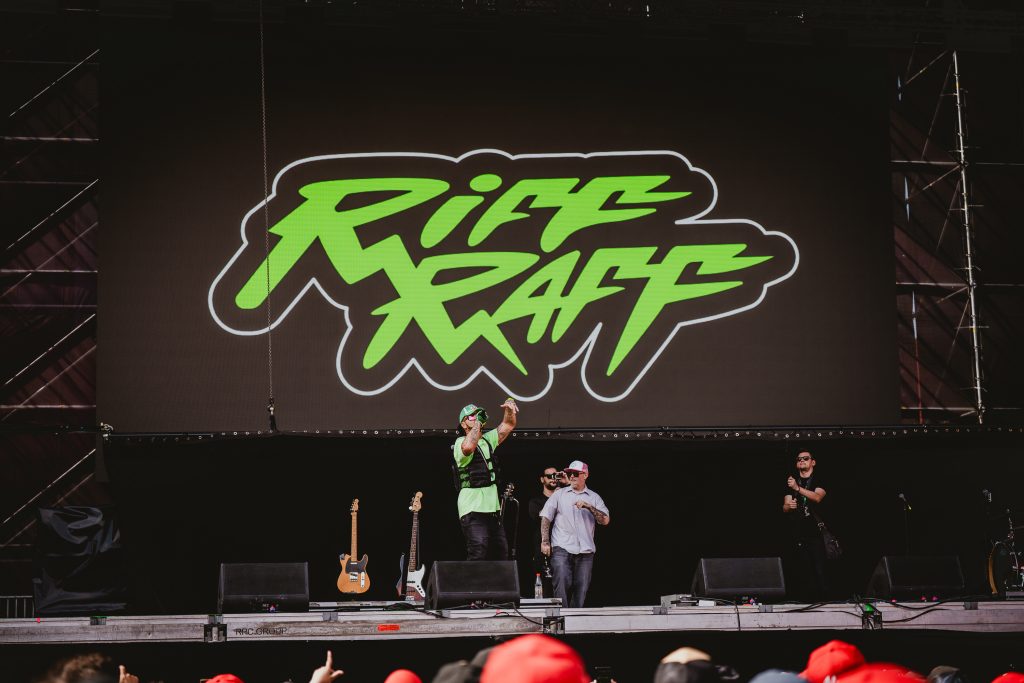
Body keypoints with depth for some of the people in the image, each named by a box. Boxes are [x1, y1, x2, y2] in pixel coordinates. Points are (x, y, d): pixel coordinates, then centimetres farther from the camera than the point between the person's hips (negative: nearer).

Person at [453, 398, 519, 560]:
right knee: (478, 553, -20)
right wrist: (478, 422, -20)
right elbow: (468, 447, -31)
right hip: (472, 509, -8)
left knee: (501, 553, 8)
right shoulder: (460, 443, -7)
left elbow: (508, 425, 19)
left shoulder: (488, 440, 17)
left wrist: (510, 410, -3)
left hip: (492, 508, 8)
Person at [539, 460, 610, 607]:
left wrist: (588, 506, -12)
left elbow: (605, 520, 1)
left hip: (585, 550, 1)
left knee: (581, 588, -1)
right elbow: (546, 517, 9)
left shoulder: (594, 497, 13)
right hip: (562, 549, -1)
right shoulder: (559, 494, 12)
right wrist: (545, 542, -1)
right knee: (562, 585, -14)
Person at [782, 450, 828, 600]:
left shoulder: (819, 481, 7)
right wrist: (789, 506, -15)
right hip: (797, 531, 3)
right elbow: (785, 507, 10)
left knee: (819, 570, -10)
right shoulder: (791, 482, 17)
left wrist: (798, 488, -26)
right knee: (802, 572, -3)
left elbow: (817, 497, -13)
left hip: (816, 531, -3)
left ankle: (823, 598, -6)